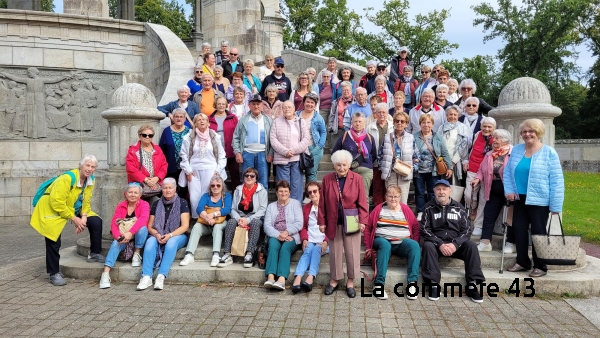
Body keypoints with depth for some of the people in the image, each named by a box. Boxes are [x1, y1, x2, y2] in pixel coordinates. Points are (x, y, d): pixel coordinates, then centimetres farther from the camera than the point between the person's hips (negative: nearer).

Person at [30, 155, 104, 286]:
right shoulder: (67, 178, -29)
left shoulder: (91, 180, -5)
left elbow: (86, 201, 1)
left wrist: (84, 217, -15)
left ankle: (95, 254, 12)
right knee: (53, 241, -14)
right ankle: (54, 273, 1)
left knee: (96, 222, -3)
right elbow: (57, 202, -31)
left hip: (74, 209, 7)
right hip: (52, 209, -7)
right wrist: (74, 219, -24)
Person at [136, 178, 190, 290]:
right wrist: (157, 234, -13)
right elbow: (150, 226, 9)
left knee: (171, 243, -36)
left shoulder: (182, 203, 1)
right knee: (150, 242, -30)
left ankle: (161, 276, -43)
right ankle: (146, 277, -40)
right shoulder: (156, 204, 11)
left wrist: (170, 235, -20)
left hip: (177, 236, -2)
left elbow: (185, 226, -6)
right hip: (158, 236, 3)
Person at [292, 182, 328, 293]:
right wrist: (304, 239, 1)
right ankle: (297, 279, -48)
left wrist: (326, 242, -12)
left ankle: (310, 278, -49)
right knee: (308, 250, -28)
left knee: (316, 249, -32)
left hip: (323, 243, -2)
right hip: (309, 241, 2)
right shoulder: (306, 208, 21)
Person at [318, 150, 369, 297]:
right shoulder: (327, 179, -1)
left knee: (352, 252, 6)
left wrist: (362, 220, -12)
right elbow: (322, 202, 2)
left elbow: (362, 202, -5)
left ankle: (350, 282, 20)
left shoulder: (356, 178, -5)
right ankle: (334, 280, 26)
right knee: (335, 252, 12)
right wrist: (322, 221, 0)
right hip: (333, 223, 1)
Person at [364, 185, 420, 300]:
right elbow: (367, 227, 9)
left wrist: (413, 245, -2)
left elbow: (416, 229, 12)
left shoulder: (406, 209, 14)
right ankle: (379, 284, -38)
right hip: (382, 240, -2)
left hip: (402, 243, 2)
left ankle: (412, 282, -32)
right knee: (385, 245, -36)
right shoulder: (379, 209, 10)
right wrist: (368, 247, 1)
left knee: (415, 245, -29)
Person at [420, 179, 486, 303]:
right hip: (436, 242, -1)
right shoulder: (429, 207, 3)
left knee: (471, 245, -25)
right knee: (427, 245, -32)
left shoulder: (459, 208, 8)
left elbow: (466, 230, 3)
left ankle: (472, 284, -20)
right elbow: (424, 229, -3)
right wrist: (440, 244, -18)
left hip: (455, 243, 2)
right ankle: (434, 284, -29)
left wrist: (455, 244, -16)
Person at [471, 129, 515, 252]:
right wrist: (478, 178, -3)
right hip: (494, 191, 6)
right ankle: (485, 243, 8)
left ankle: (510, 243, 19)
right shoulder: (489, 155, 11)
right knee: (488, 215, 4)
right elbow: (482, 170, 17)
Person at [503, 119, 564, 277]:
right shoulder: (516, 149, 6)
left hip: (539, 201, -5)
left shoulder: (549, 152, -8)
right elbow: (507, 171, 11)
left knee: (538, 233, 2)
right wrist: (509, 190, -4)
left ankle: (540, 266, 15)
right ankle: (522, 262, 24)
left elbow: (556, 180, -9)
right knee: (519, 230, 10)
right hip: (520, 199, 5)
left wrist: (555, 206, -12)